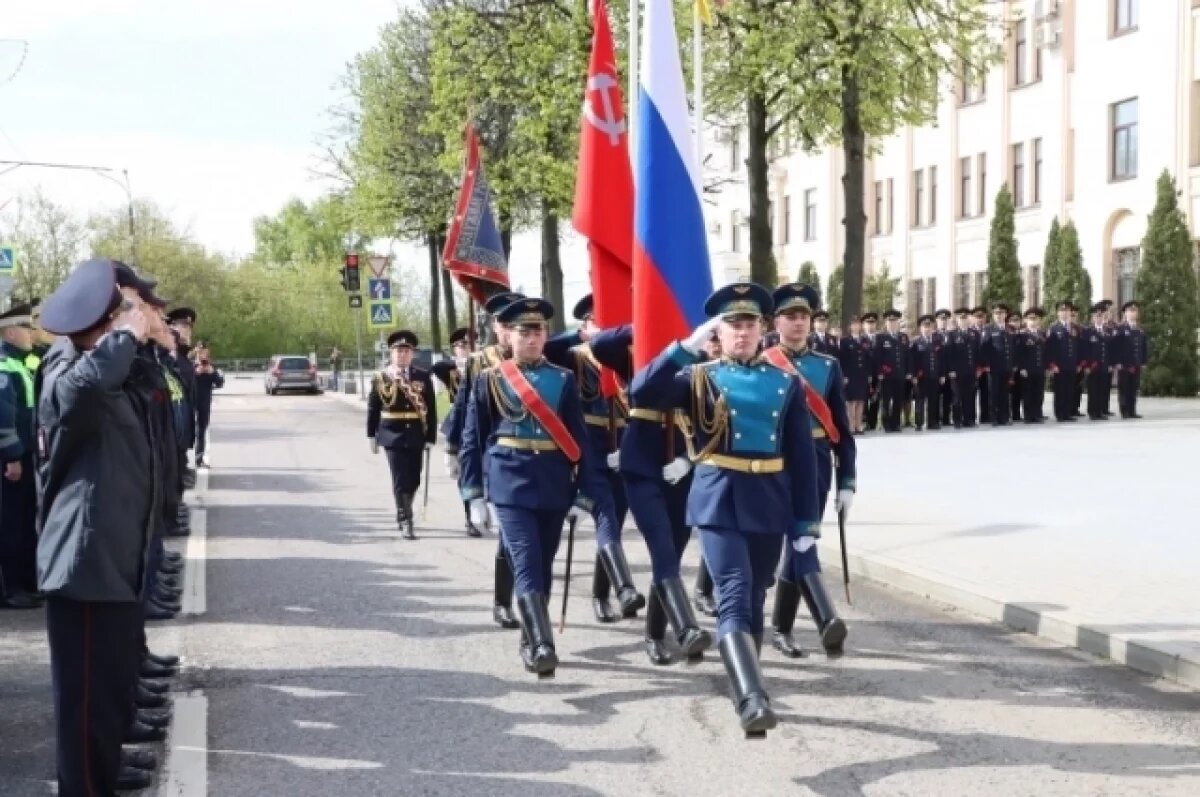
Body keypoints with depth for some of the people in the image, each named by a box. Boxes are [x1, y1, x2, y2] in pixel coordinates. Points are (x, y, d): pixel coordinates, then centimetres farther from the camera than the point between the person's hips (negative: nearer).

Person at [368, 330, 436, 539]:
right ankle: (406, 522, -4)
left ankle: (402, 514, 32)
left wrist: (431, 437, -2)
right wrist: (372, 436, 5)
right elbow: (373, 409, 6)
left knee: (413, 480, 11)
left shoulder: (423, 377, 3)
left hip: (416, 437, 2)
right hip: (392, 436, -2)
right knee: (400, 480, -7)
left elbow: (431, 409, 2)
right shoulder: (381, 378, 1)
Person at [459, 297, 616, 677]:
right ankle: (541, 645, -22)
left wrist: (584, 492, 0)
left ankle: (530, 639, 26)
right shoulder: (490, 380, 2)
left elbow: (579, 438, 5)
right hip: (511, 482, -3)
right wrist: (474, 492, -1)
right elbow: (472, 438, 3)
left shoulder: (563, 379, 6)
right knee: (526, 564, -14)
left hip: (554, 484, 3)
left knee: (543, 564, 11)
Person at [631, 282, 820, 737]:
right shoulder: (699, 377, 3)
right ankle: (752, 698, -27)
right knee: (734, 596, -17)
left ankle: (744, 692, 27)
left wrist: (806, 519, 4)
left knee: (754, 600, 12)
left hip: (769, 502, 3)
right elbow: (642, 393, -13)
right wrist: (688, 346, -17)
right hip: (718, 499, -3)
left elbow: (802, 455, 8)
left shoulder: (786, 384, 9)